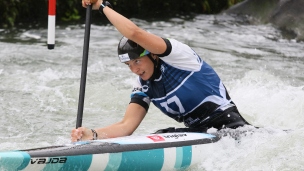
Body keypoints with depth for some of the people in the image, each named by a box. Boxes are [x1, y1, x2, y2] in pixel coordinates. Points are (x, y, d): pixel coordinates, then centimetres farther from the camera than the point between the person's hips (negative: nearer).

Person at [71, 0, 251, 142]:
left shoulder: (175, 54, -15)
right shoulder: (144, 87, 6)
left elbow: (135, 33, -29)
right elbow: (126, 126, -1)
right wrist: (94, 134, -19)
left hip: (228, 123, -8)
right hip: (198, 132, 8)